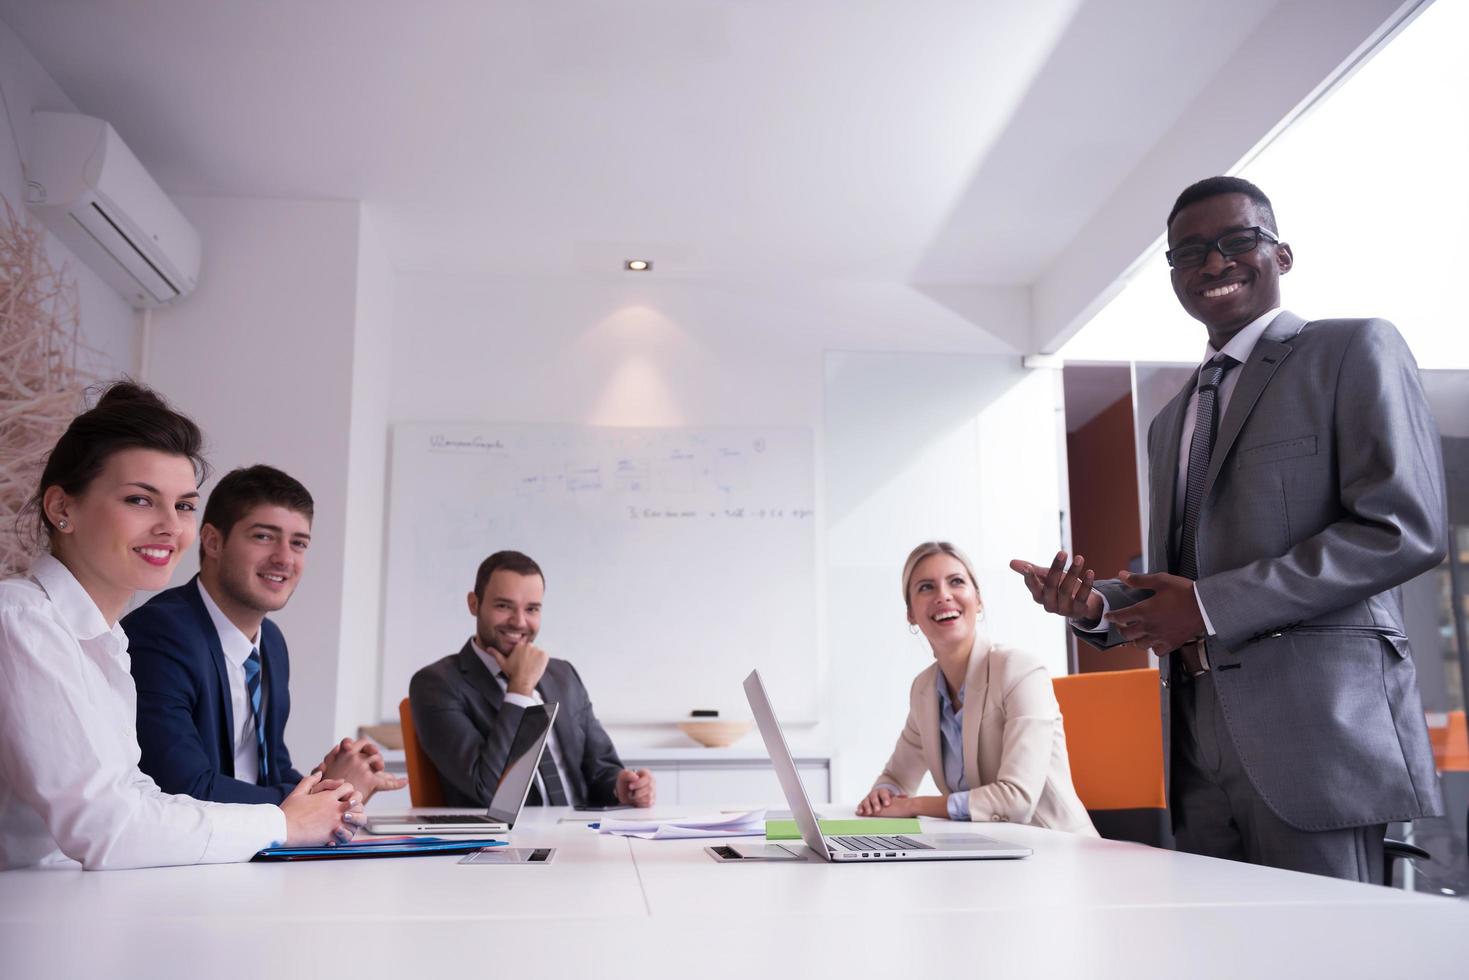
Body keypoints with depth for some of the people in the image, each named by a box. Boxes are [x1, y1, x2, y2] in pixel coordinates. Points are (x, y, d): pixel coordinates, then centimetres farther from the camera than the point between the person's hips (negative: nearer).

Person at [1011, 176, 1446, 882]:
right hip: (1201, 749, 6)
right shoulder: (1171, 422, 23)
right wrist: (1096, 605, 2)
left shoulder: (1353, 351, 2)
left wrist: (1211, 605, -14)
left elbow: (1404, 526, -11)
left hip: (1316, 730, -6)